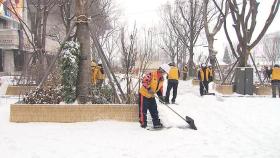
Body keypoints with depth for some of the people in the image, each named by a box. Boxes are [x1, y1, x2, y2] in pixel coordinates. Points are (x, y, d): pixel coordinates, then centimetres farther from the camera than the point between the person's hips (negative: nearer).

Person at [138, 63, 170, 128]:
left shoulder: (161, 79, 4)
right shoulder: (152, 74, -23)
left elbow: (160, 87, 14)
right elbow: (144, 81, -26)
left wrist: (160, 95, 3)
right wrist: (148, 88, -33)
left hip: (151, 96, 8)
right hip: (144, 94, -8)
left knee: (154, 110, 9)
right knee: (143, 109, -1)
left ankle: (156, 123, 16)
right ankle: (143, 123, 8)